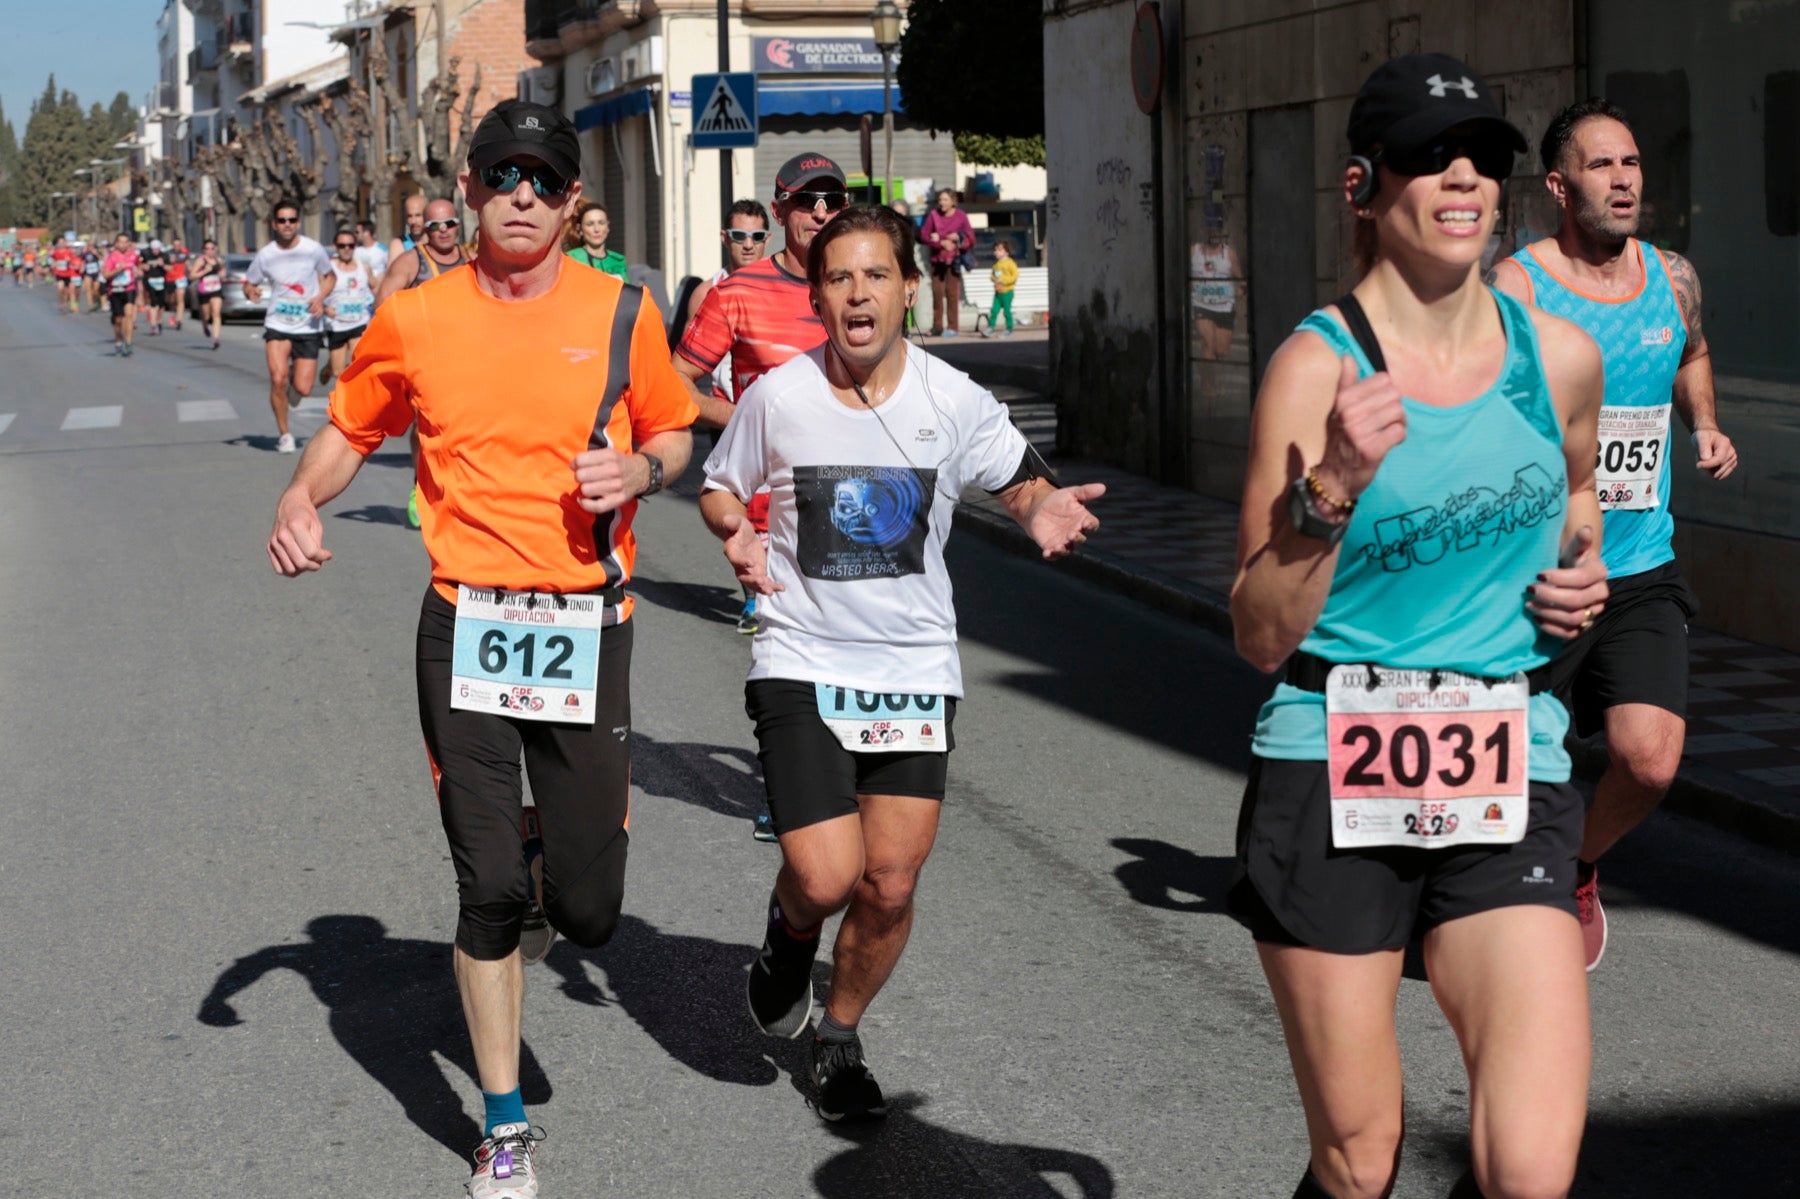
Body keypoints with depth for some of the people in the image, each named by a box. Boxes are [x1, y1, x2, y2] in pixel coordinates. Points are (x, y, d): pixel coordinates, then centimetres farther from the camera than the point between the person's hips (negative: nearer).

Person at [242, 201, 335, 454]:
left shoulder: (313, 250, -6)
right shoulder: (265, 255, -5)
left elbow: (330, 276, 10)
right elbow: (249, 284, 8)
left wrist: (320, 298, -8)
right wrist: (250, 291, -17)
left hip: (309, 327, 0)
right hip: (277, 325, 0)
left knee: (303, 389, -4)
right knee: (278, 378, -20)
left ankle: (295, 373, 35)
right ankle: (283, 433, 0)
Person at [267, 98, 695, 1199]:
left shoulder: (622, 311, 1)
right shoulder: (415, 320, 2)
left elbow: (674, 435, 14)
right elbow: (351, 428, 17)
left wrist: (639, 469, -9)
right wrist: (302, 499, -3)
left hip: (588, 623, 0)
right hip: (465, 622, 0)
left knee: (586, 909, -1)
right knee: (489, 888, 0)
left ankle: (583, 811, 38)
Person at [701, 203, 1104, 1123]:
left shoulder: (955, 401, -5)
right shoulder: (777, 397, -6)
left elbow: (1020, 483, 9)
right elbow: (719, 490, 9)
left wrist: (1043, 512, -14)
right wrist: (737, 535, -13)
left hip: (916, 666, 2)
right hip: (802, 662, -1)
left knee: (890, 885, 1)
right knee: (826, 878, -14)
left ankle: (840, 1037, 28)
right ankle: (789, 934, 24)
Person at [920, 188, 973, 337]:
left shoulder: (961, 216, -2)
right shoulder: (933, 214, 1)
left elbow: (971, 238, 2)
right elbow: (924, 235, -3)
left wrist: (958, 237, -16)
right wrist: (942, 242, -14)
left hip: (953, 259, -2)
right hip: (937, 258, 2)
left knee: (952, 292, -5)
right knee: (937, 292, 1)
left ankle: (952, 326, -2)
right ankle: (937, 326, 8)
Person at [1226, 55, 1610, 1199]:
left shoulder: (1561, 355, 5)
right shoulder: (1318, 366, -7)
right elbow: (1262, 635, -8)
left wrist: (1581, 571, 8)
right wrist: (1333, 486, -22)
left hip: (1508, 778, 3)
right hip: (1334, 777, -2)